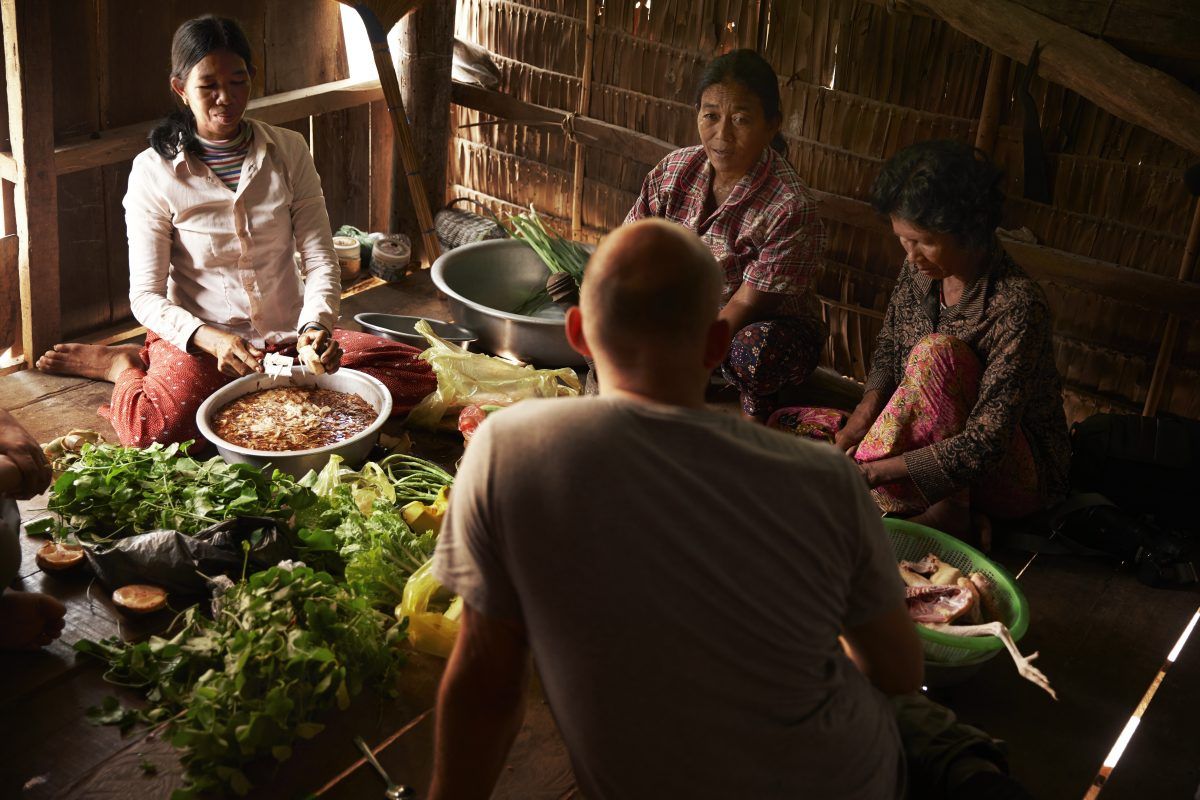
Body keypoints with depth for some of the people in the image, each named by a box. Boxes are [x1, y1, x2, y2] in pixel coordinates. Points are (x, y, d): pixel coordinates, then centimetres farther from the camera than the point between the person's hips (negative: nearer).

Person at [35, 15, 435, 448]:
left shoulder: (289, 151, 2)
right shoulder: (154, 170, -6)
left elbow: (319, 259, -2)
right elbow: (147, 296, -9)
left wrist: (316, 324, -23)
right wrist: (211, 340, -29)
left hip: (288, 334, 5)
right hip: (199, 339, -5)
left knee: (418, 374, -16)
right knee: (158, 428, -38)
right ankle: (126, 366, 4)